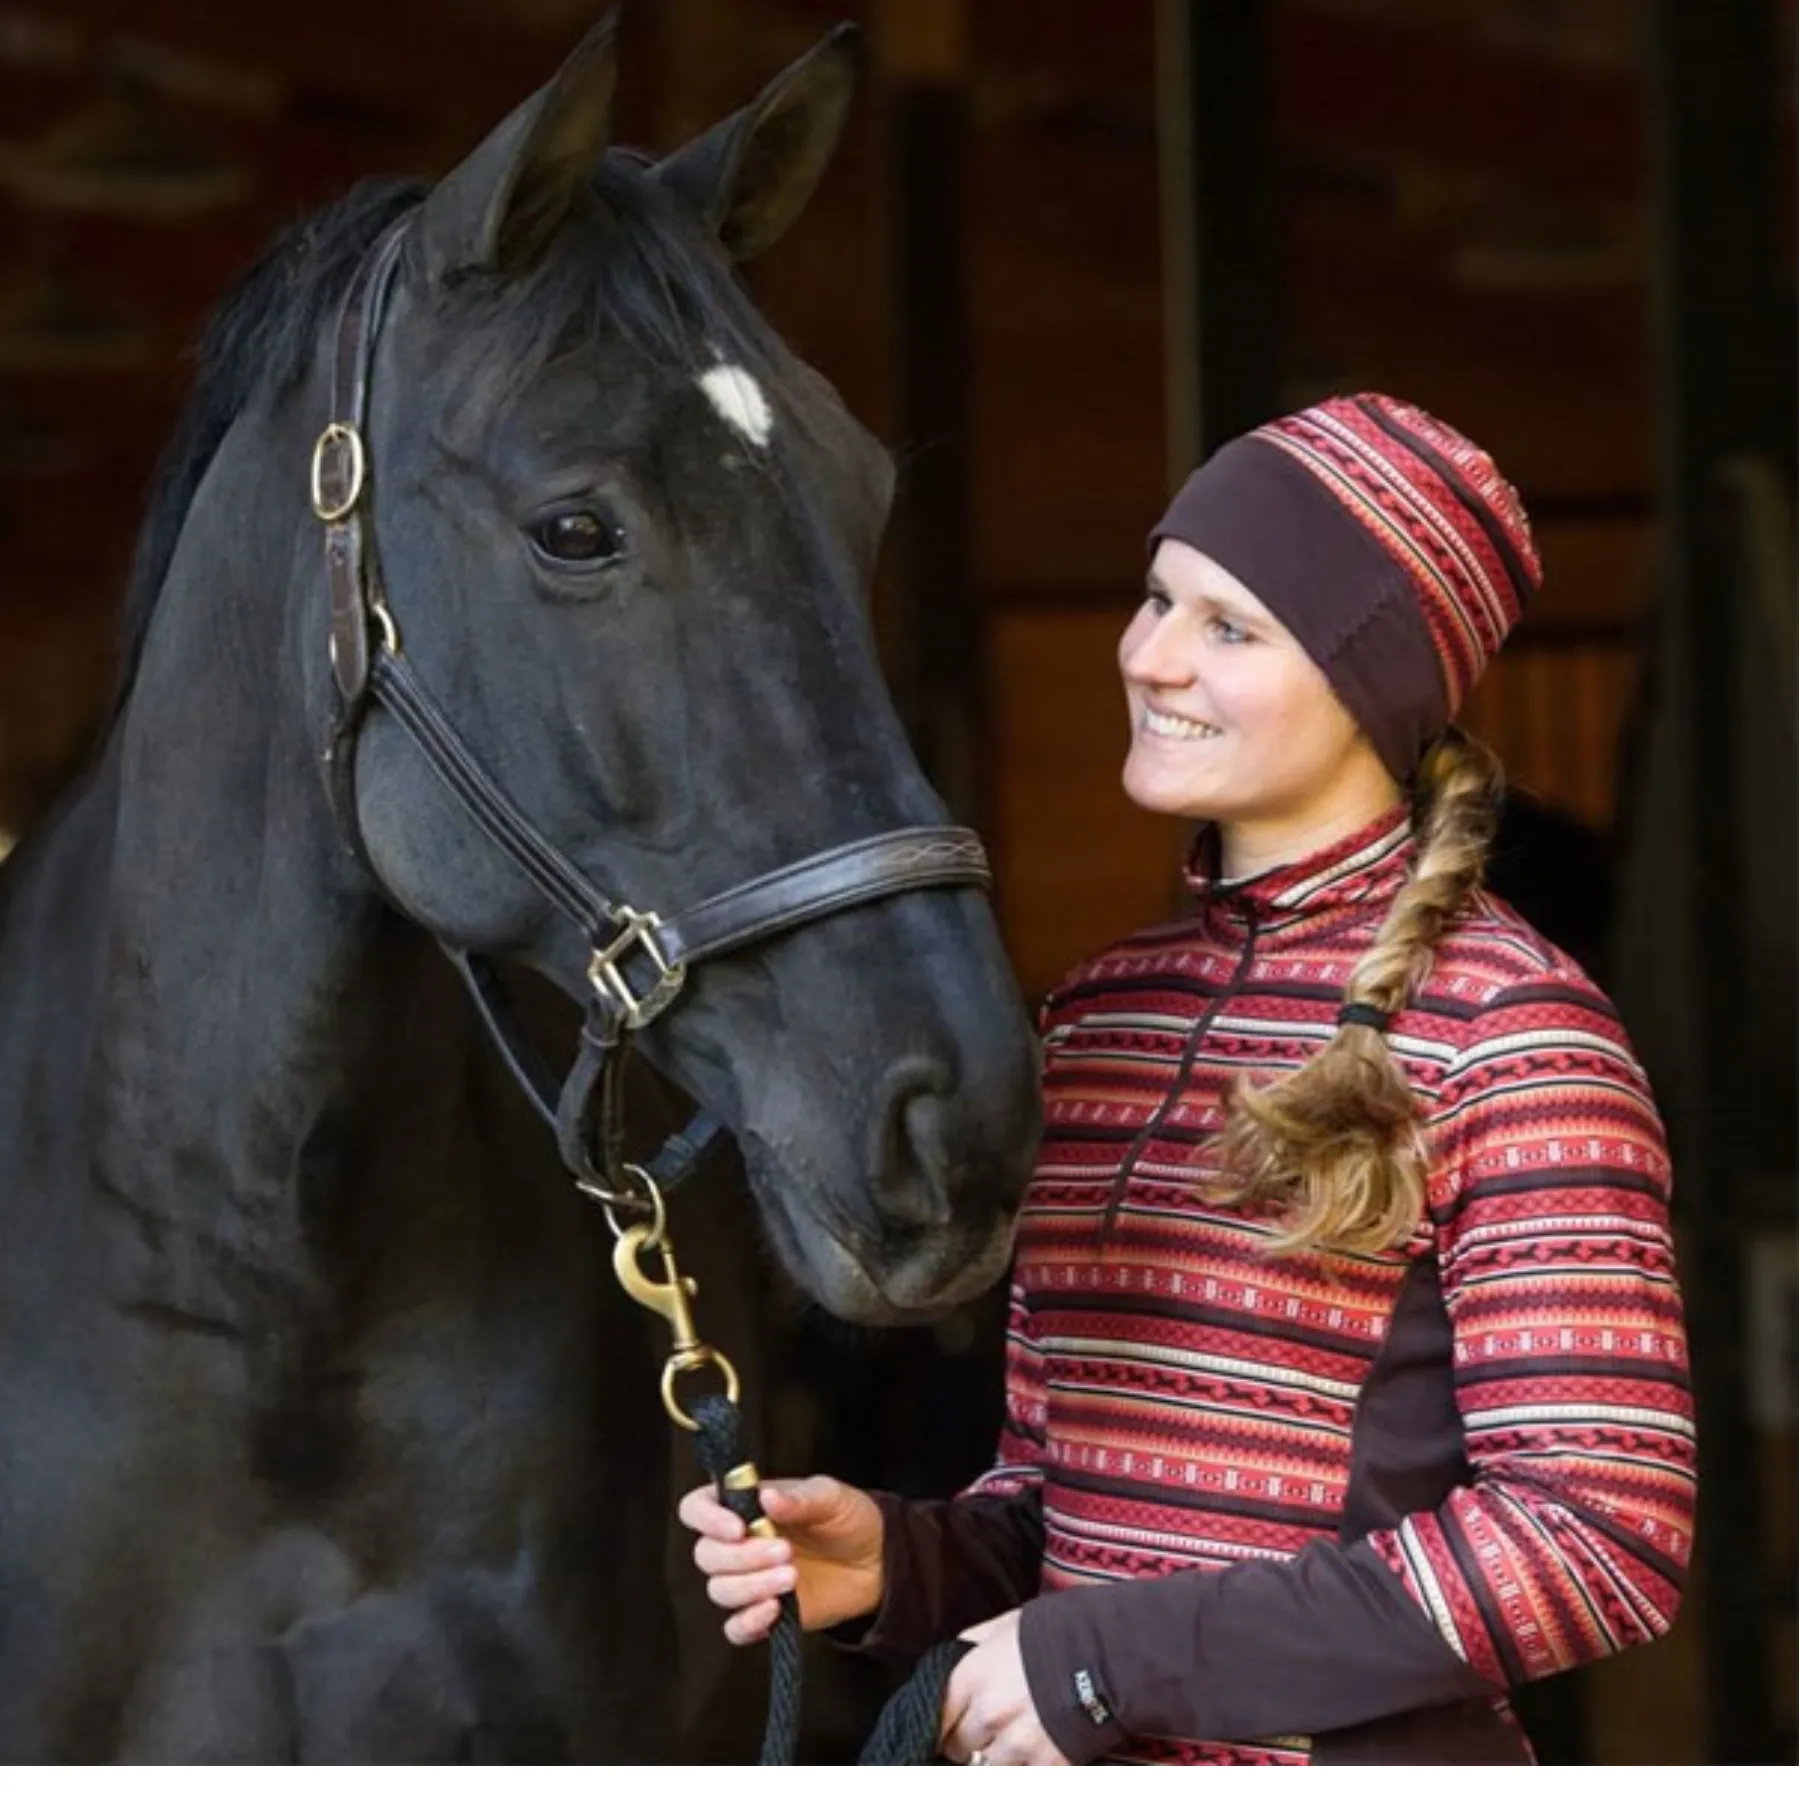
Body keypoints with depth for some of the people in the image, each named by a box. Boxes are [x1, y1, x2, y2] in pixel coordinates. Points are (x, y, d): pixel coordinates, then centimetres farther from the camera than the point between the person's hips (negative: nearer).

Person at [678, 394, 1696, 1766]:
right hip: (1079, 1764, 6)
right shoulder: (1096, 1018, 6)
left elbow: (1602, 1535, -19)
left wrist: (1113, 1656, -19)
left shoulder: (1506, 1033, -13)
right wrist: (899, 1562, -8)